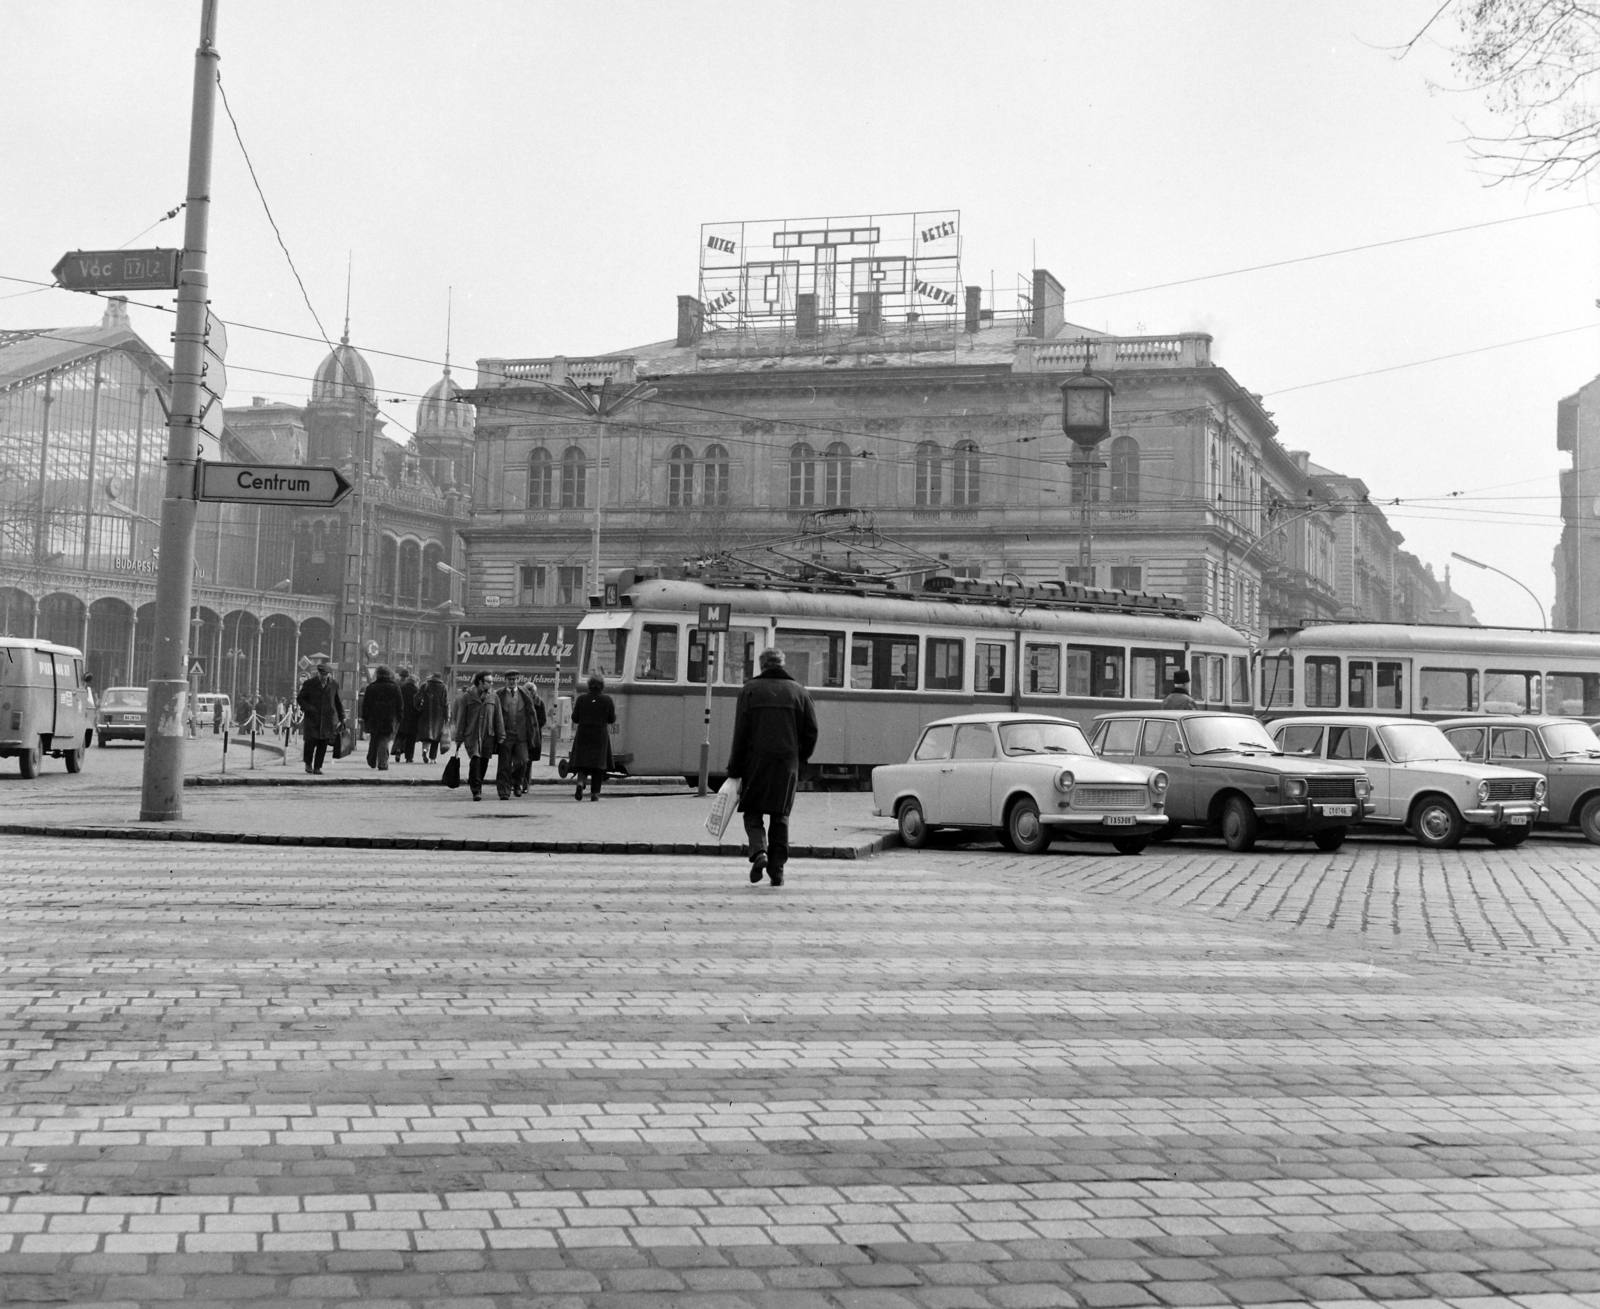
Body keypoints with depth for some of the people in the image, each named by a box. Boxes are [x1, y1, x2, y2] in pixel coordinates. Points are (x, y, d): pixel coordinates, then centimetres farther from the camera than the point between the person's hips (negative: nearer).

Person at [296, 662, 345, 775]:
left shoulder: (334, 685, 6)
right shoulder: (309, 684, -1)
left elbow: (338, 702, 15)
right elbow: (300, 698, 4)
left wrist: (341, 718, 14)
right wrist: (308, 708, -14)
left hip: (327, 719, 2)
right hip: (312, 718, -2)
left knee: (323, 744, -3)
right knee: (310, 741, -11)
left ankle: (317, 767, 5)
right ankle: (308, 763, 13)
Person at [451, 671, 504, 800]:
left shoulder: (493, 697, 8)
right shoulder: (466, 697, 0)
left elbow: (498, 717, 9)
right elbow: (461, 718, 2)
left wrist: (501, 735, 3)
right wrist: (459, 738, 1)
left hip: (488, 735, 3)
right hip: (471, 735, -3)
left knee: (484, 762, 7)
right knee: (475, 760, -16)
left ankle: (475, 784, 27)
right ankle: (476, 790, -16)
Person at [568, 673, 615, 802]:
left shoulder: (581, 698, -2)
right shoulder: (607, 700, -5)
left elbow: (575, 718, 0)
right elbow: (612, 719, -2)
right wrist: (614, 711, 18)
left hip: (583, 734, 1)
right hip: (601, 735, -1)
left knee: (581, 761, 6)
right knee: (599, 762, 6)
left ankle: (580, 782, -22)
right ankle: (595, 793, 4)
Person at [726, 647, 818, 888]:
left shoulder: (750, 690, 0)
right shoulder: (799, 692, 6)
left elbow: (740, 733, -4)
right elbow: (811, 731, 3)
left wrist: (734, 769, 0)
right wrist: (800, 758, 16)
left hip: (756, 761, -2)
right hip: (787, 764, 2)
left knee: (752, 813, 9)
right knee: (780, 817, 10)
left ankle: (759, 852, -14)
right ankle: (777, 868, 6)